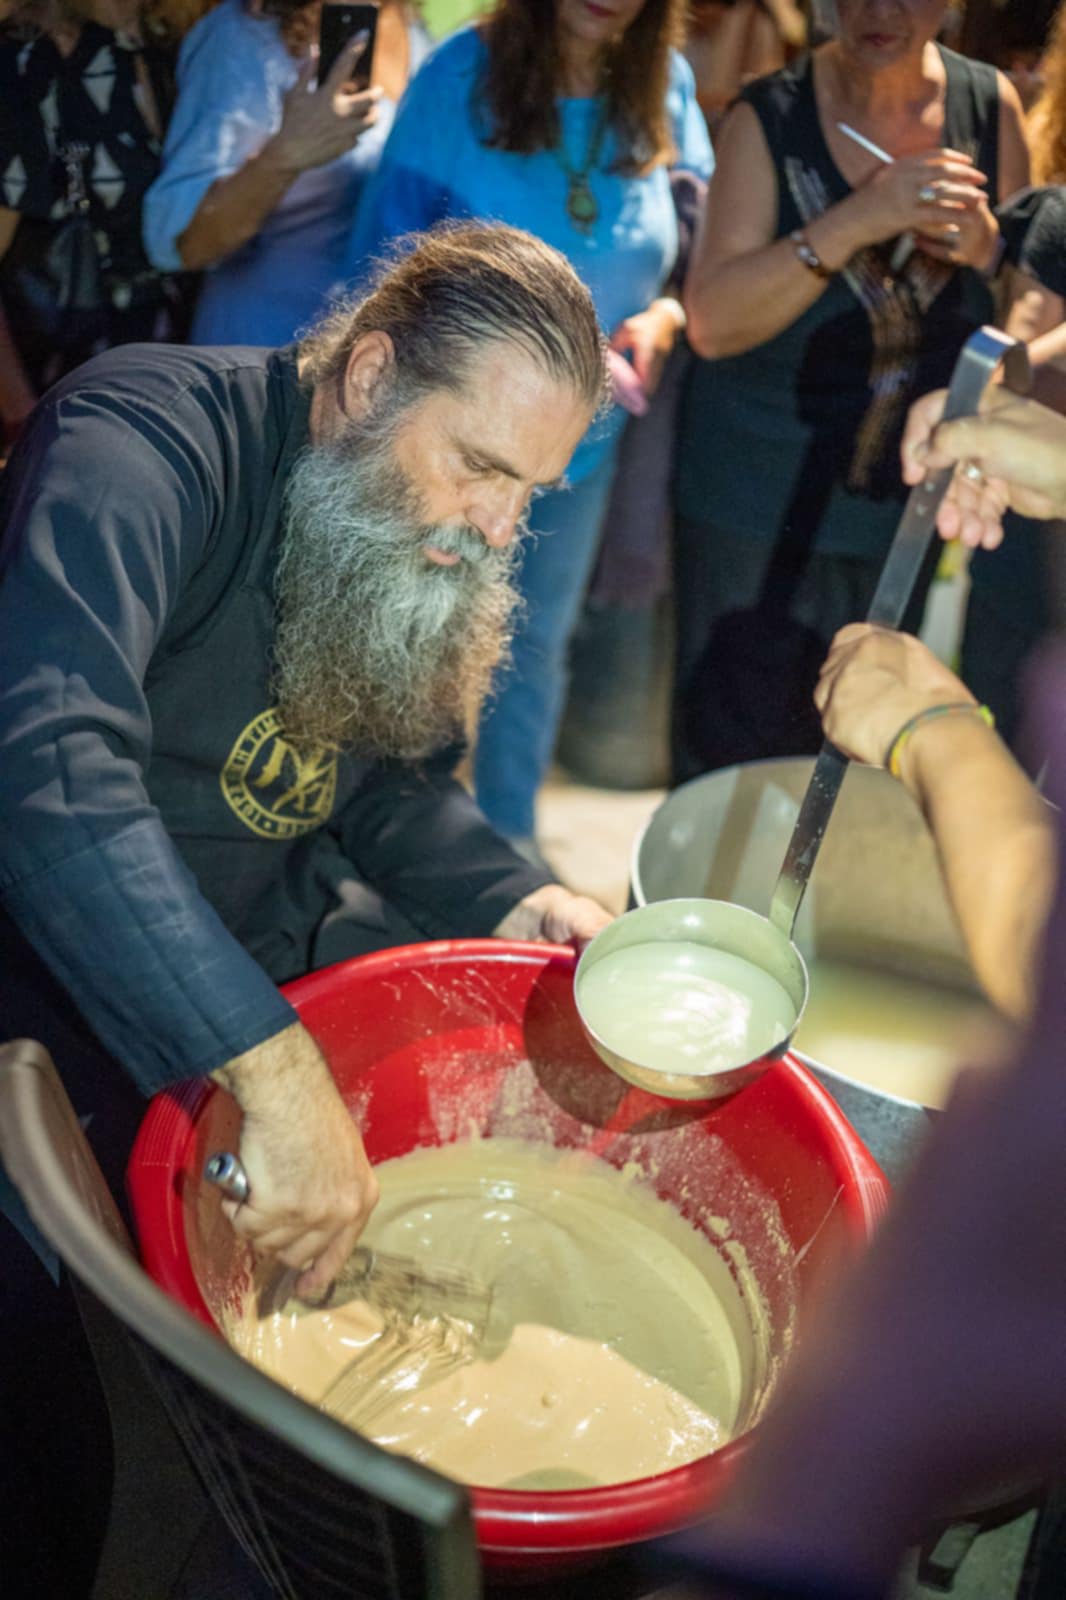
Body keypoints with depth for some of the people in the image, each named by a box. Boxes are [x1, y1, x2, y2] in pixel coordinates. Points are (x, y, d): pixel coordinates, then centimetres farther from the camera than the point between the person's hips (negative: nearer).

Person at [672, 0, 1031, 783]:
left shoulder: (992, 106, 2)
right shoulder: (769, 117, -8)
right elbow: (713, 323, -17)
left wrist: (985, 245, -13)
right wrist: (856, 221, -27)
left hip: (913, 506, 3)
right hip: (765, 506, -3)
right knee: (736, 750, 3)